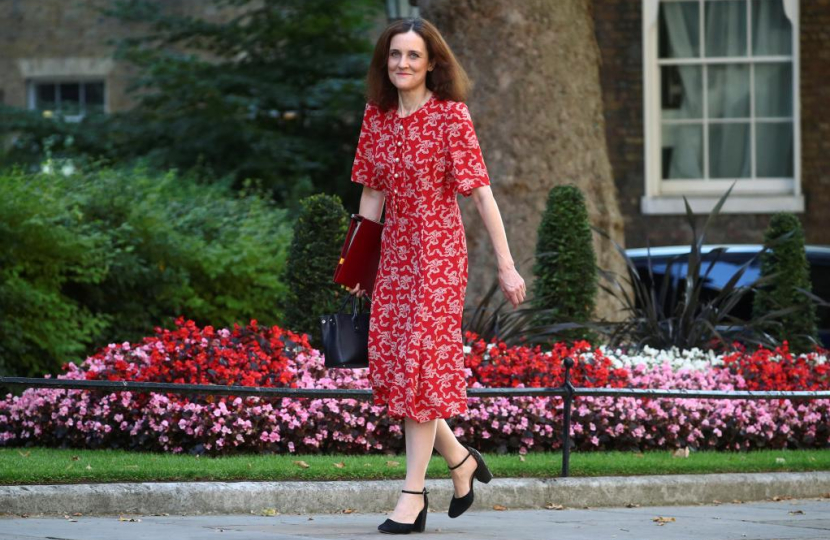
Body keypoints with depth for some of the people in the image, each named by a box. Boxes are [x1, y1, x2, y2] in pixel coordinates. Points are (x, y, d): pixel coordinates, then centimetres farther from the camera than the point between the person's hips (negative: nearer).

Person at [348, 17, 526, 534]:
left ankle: (413, 496, -3)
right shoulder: (377, 118, 5)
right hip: (394, 253, 6)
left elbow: (482, 193, -13)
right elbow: (372, 194, 11)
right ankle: (461, 460, 24)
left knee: (421, 363, -7)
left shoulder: (451, 116, -11)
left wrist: (507, 265, -15)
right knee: (389, 363, 4)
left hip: (438, 253, -6)